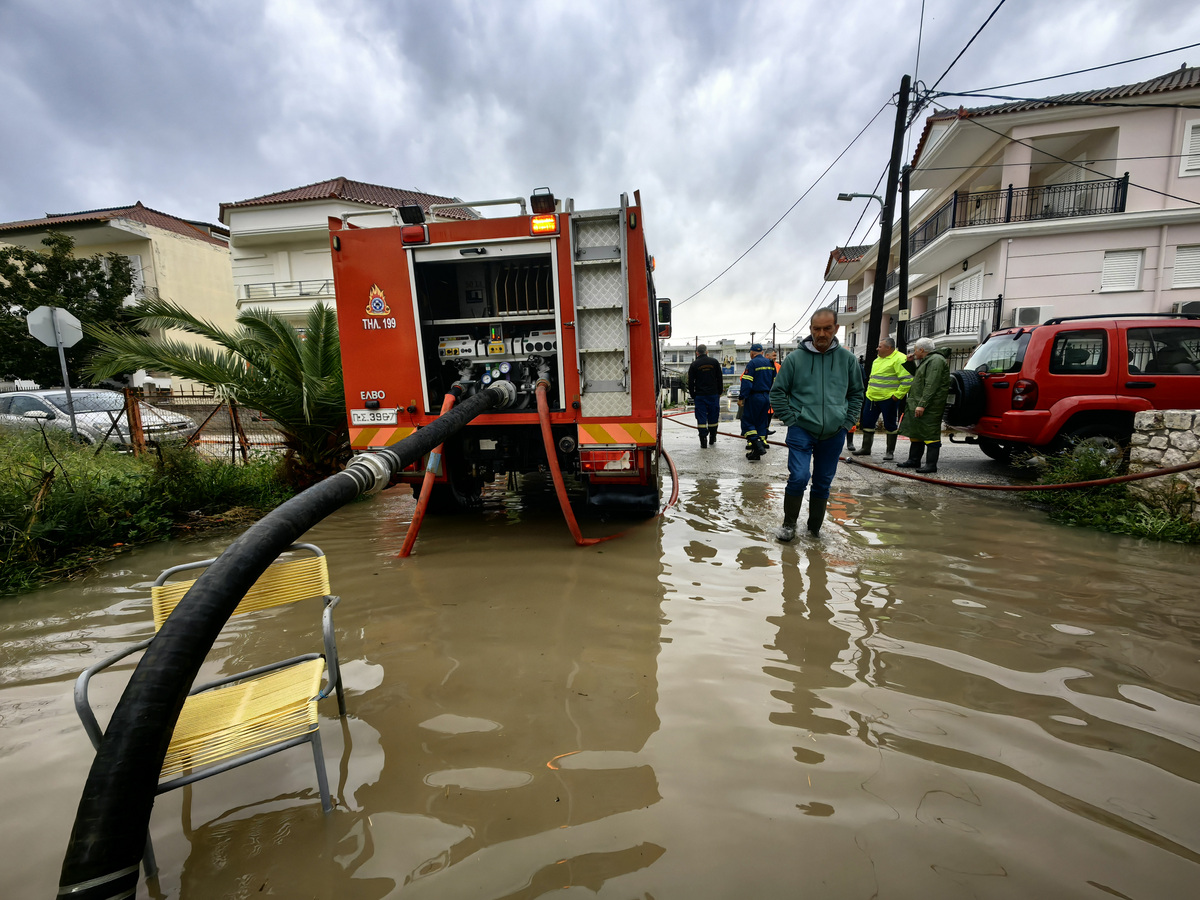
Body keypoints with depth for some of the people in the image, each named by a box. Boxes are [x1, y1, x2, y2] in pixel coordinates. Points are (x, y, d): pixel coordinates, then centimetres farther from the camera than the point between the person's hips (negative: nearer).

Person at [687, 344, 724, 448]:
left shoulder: (694, 364, -1)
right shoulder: (714, 362, 3)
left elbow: (690, 382, 0)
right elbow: (719, 379, 6)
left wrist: (693, 395, 10)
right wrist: (719, 392, 14)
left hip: (700, 396, -1)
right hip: (713, 395, 1)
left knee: (701, 418, 1)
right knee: (713, 417, 11)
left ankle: (703, 440, -3)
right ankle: (712, 439, 19)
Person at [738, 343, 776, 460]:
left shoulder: (752, 363, -10)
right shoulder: (770, 363, 13)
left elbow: (746, 383, -16)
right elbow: (774, 382, 15)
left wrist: (741, 398, -13)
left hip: (754, 397, -7)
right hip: (766, 397, 7)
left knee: (747, 421, 0)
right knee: (762, 423, 11)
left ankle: (757, 445, -16)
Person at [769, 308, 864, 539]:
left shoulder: (847, 359, 3)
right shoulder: (795, 358, -4)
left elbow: (856, 393, 15)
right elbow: (777, 392, 2)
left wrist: (847, 423, 5)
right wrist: (791, 420, -4)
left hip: (834, 434, 3)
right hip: (801, 431, -3)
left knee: (823, 483, 11)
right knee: (798, 478, -14)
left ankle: (815, 527, 28)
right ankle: (789, 524, 8)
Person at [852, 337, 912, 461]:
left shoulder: (899, 359, -11)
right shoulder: (878, 359, 16)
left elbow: (908, 379, -17)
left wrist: (898, 395, -18)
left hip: (888, 399, -8)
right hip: (872, 397, 8)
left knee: (890, 425, 1)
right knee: (867, 422, 10)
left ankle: (890, 452, 11)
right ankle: (866, 449, 21)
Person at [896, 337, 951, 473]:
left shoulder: (936, 360, -13)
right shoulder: (927, 360, 21)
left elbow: (931, 386, -21)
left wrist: (922, 404, -25)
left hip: (930, 407, -11)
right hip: (919, 405, 11)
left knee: (930, 434, -7)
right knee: (916, 433, 15)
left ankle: (931, 464, -4)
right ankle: (914, 460, 23)